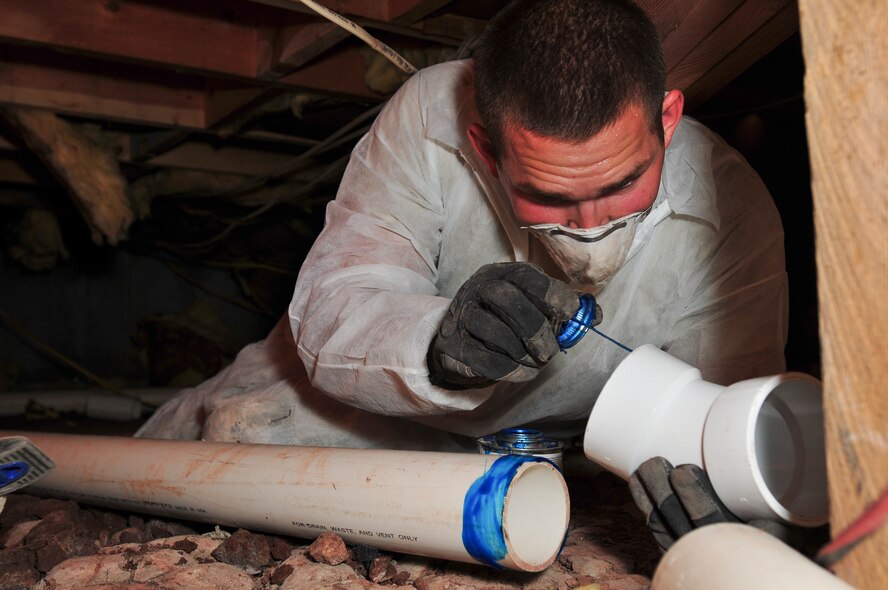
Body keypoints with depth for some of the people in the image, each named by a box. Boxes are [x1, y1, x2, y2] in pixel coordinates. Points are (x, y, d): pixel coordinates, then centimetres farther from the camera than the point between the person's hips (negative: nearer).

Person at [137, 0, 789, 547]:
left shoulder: (733, 215, -30)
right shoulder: (431, 117, -31)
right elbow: (326, 312, -31)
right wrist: (435, 350, -52)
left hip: (557, 443, 2)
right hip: (388, 391, -1)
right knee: (240, 428, -12)